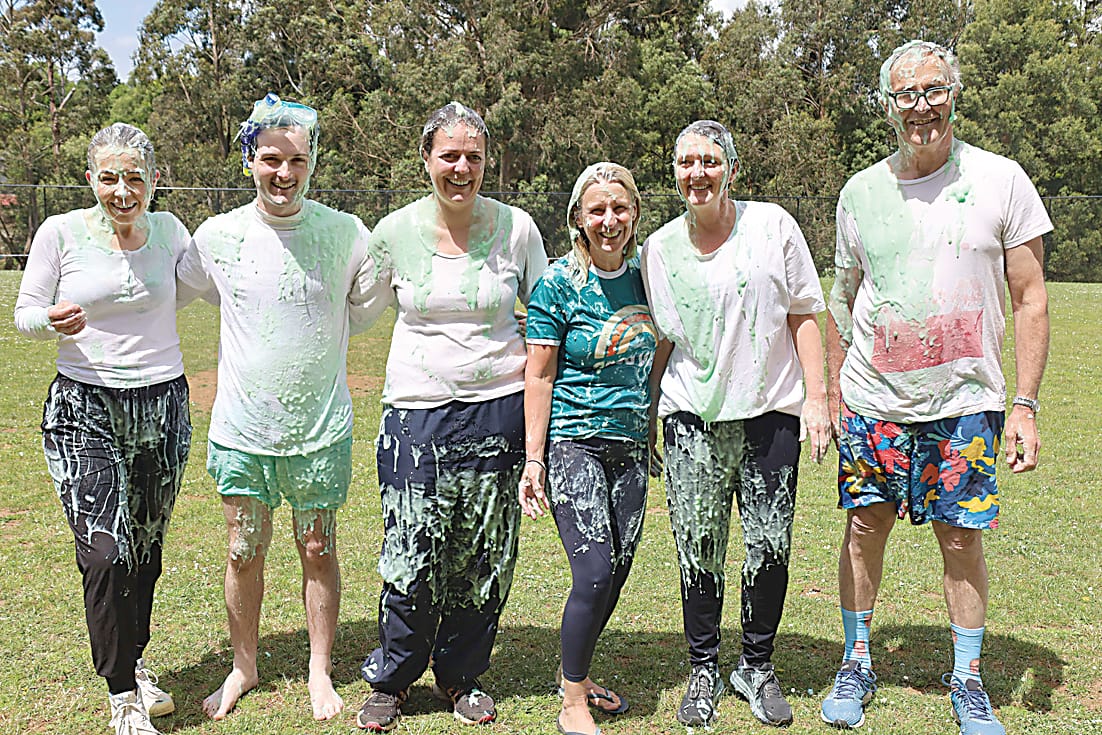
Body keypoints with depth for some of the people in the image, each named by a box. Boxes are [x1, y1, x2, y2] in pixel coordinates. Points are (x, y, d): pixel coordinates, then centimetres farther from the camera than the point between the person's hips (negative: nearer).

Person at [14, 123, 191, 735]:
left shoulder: (168, 230, 2)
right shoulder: (60, 232, -5)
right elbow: (24, 313, 1)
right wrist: (53, 320, -21)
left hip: (162, 405, 3)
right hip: (84, 410, -3)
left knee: (147, 546, 13)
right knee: (104, 550, -10)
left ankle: (132, 661, 35)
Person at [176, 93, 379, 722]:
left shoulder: (346, 234, -6)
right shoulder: (218, 235, -3)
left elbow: (365, 306, 11)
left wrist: (310, 341, 3)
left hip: (321, 428, -1)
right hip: (241, 428, 1)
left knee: (319, 551, 10)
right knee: (245, 554, 11)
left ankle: (321, 671, 28)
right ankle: (244, 668, 32)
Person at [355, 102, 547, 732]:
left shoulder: (517, 228, 0)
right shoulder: (395, 232, 0)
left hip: (500, 408, 1)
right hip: (417, 411, 0)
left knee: (485, 557, 8)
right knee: (412, 557, -2)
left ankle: (462, 675, 29)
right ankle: (390, 679, 21)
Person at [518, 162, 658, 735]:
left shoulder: (643, 276, 7)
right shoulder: (559, 283, -7)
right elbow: (539, 376, -7)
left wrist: (653, 436, 19)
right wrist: (533, 458, -10)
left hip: (629, 444, 5)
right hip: (573, 440, -5)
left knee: (616, 574, 8)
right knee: (594, 573, -11)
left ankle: (575, 676, 30)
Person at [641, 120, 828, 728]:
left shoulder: (772, 226, 0)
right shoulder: (659, 248, 6)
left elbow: (804, 314, 4)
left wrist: (816, 396, -3)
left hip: (771, 410, -1)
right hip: (692, 415, 1)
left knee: (770, 547, 0)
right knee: (698, 550, 1)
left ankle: (757, 666, 21)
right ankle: (704, 670, 20)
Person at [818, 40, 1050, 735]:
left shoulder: (1000, 180, -3)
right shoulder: (861, 191, 4)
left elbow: (1031, 299, -1)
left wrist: (1026, 403, -7)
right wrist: (834, 396, 8)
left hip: (965, 400, -2)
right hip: (872, 401, 2)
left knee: (962, 539, 5)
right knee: (866, 528, 7)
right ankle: (857, 664, 25)